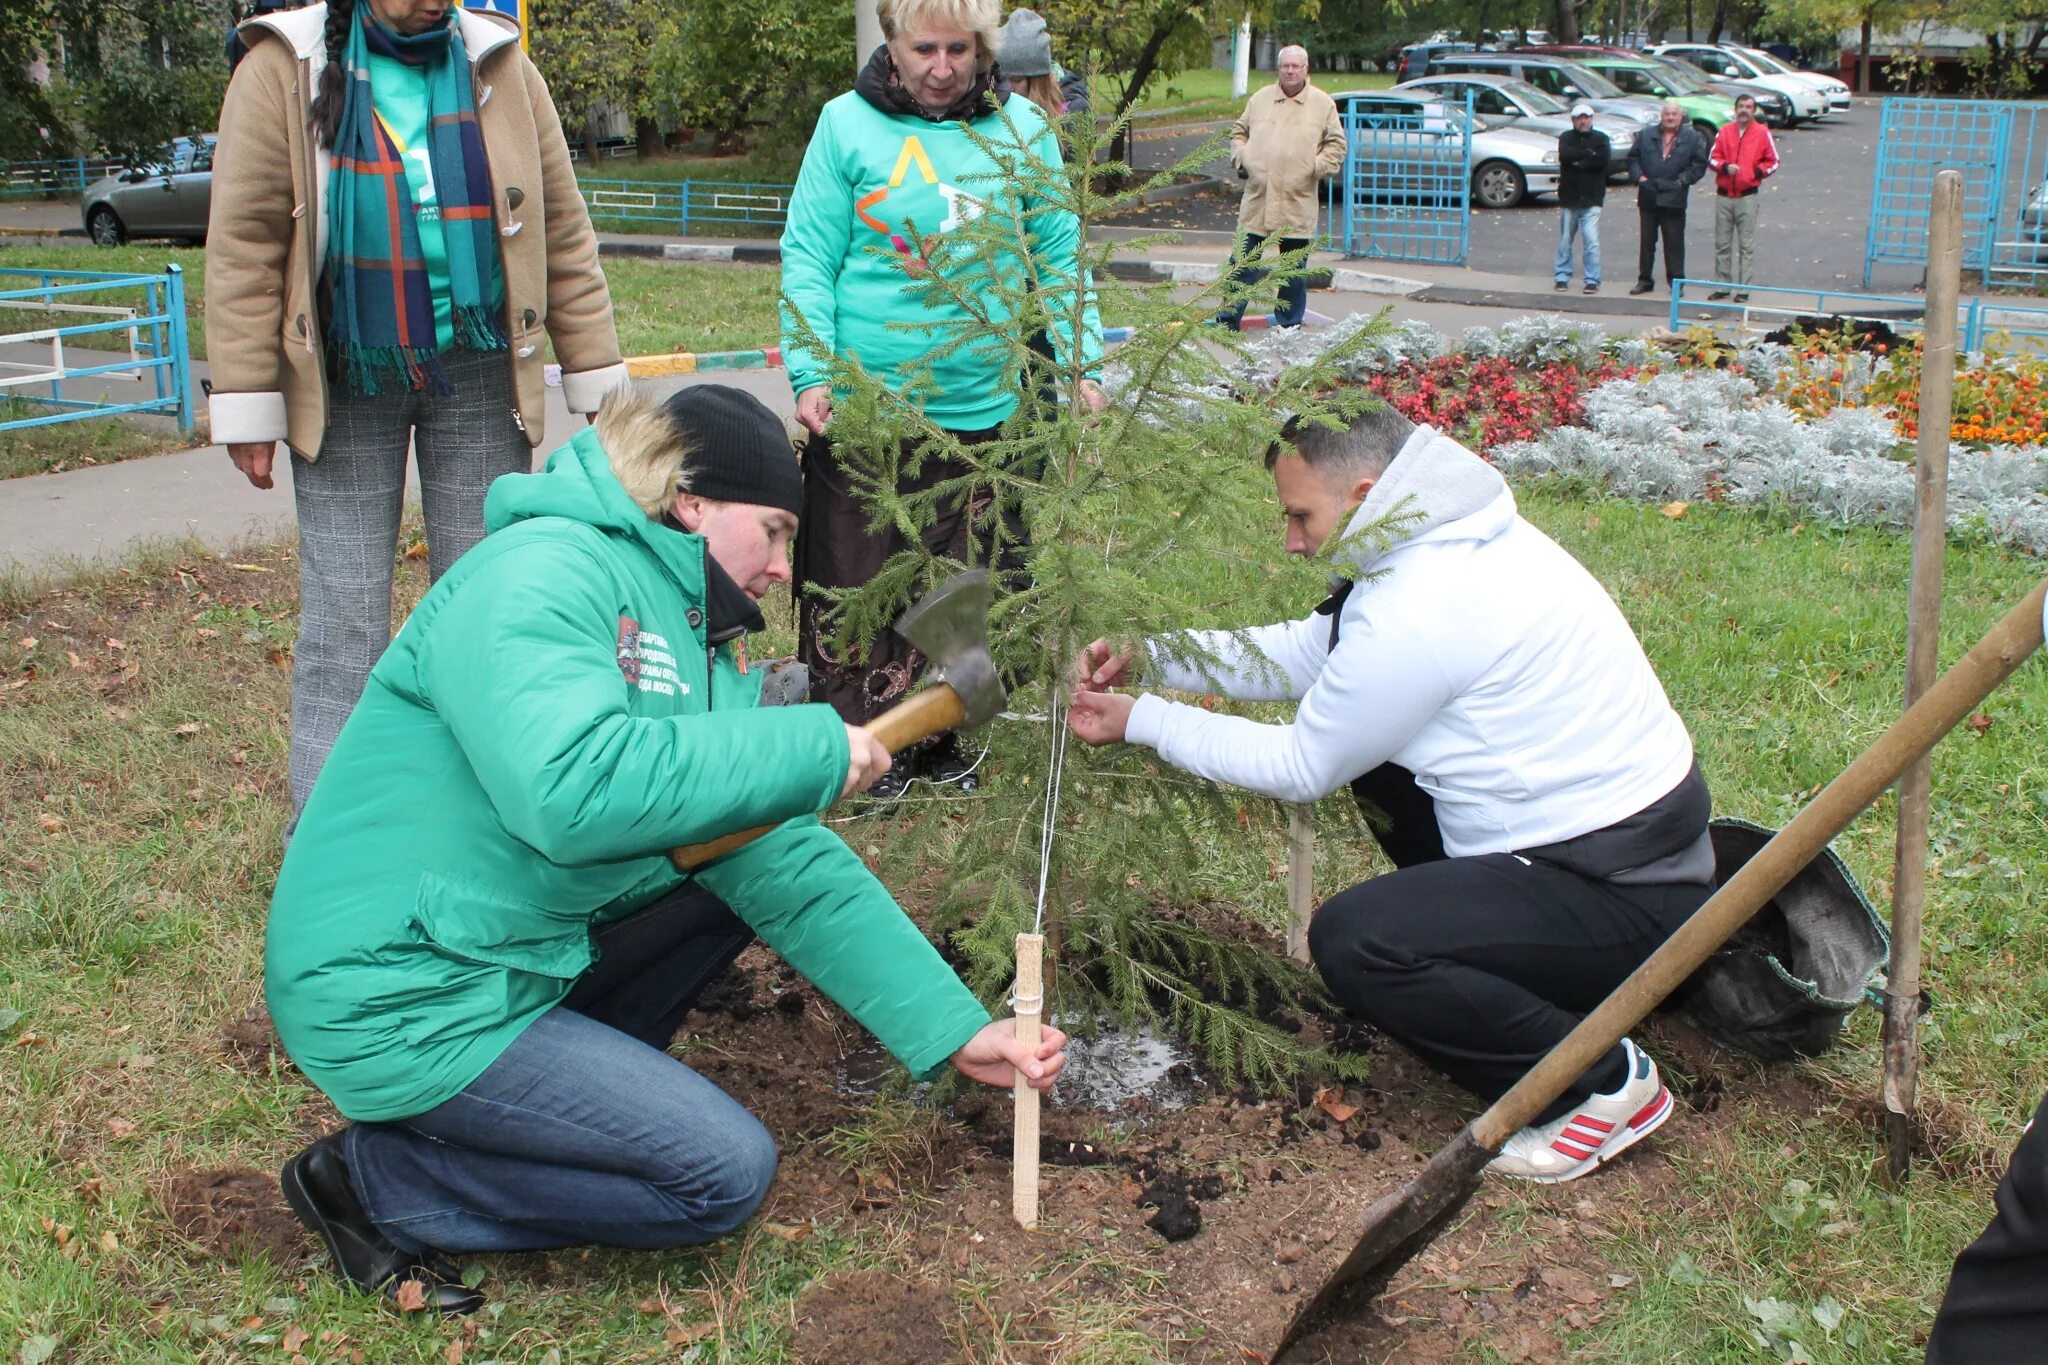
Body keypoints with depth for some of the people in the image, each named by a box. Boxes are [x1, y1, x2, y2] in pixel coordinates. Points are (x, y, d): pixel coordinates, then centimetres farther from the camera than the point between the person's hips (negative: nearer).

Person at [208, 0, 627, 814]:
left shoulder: (498, 66, 4)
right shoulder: (285, 71, -4)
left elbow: (562, 234, 5)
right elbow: (245, 245, -6)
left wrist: (597, 380, 3)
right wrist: (249, 404, -9)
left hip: (477, 379, 2)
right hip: (344, 384, -2)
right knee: (342, 623, 0)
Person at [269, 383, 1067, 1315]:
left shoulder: (702, 641, 8)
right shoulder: (543, 573, -19)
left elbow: (787, 865, 4)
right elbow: (572, 789, -37)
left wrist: (954, 1031, -1)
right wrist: (811, 751, -28)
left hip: (529, 952, 9)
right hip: (401, 998, -9)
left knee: (754, 861, 10)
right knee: (725, 1172, -9)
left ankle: (568, 1083, 10)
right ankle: (375, 1177, 0)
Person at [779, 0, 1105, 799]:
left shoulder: (1022, 128, 4)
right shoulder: (848, 124, -2)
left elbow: (1060, 260, 8)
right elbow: (808, 259, -2)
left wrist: (1082, 368, -3)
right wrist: (811, 376, -11)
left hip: (977, 408, 2)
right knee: (854, 583, 5)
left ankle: (936, 737, 27)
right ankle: (856, 741, 21)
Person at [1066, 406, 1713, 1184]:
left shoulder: (1420, 610, -26)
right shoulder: (1450, 537, 5)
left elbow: (1301, 768, -13)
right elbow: (1302, 653, 12)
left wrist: (1140, 722, -4)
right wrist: (1146, 659, 4)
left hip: (1625, 891, -10)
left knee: (1353, 941, -23)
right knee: (1372, 749, 18)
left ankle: (1602, 1083, -5)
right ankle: (1491, 947, 23)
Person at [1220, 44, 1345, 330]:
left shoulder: (1323, 104, 4)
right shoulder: (1260, 99, 10)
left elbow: (1336, 143, 6)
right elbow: (1238, 132, 18)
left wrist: (1320, 167, -8)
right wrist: (1241, 158, 2)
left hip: (1298, 202, -1)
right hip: (1257, 197, 1)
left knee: (1294, 267, 6)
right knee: (1242, 261, 1)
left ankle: (1290, 322, 17)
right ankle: (1228, 319, 7)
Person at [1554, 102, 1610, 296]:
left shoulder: (1601, 139, 6)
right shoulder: (1566, 138, 8)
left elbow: (1602, 160, -13)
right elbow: (1564, 155, -14)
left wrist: (1578, 162, -11)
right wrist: (1588, 153, -11)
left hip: (1591, 200, -2)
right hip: (1568, 198, 2)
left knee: (1591, 241, -9)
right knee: (1565, 240, 8)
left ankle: (1592, 280, -6)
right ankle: (1562, 276, 18)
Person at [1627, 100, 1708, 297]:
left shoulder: (1693, 139, 3)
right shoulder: (1646, 137, 10)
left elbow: (1700, 164, 2)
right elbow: (1633, 157, 13)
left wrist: (1683, 180, -8)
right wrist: (1639, 176, -2)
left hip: (1674, 200, -3)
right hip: (1648, 198, 3)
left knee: (1674, 243, -1)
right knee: (1647, 241, 9)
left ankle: (1676, 281, 5)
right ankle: (1645, 280, 17)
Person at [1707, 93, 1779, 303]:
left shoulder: (1762, 133, 2)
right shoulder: (1724, 131, 8)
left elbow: (1773, 162, 7)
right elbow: (1712, 158, 8)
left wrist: (1757, 172, -10)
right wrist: (1725, 167, -11)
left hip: (1747, 197, -3)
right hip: (1723, 196, 3)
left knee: (1746, 246, -1)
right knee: (1722, 244, 7)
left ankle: (1743, 289, 2)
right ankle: (1722, 286, 14)